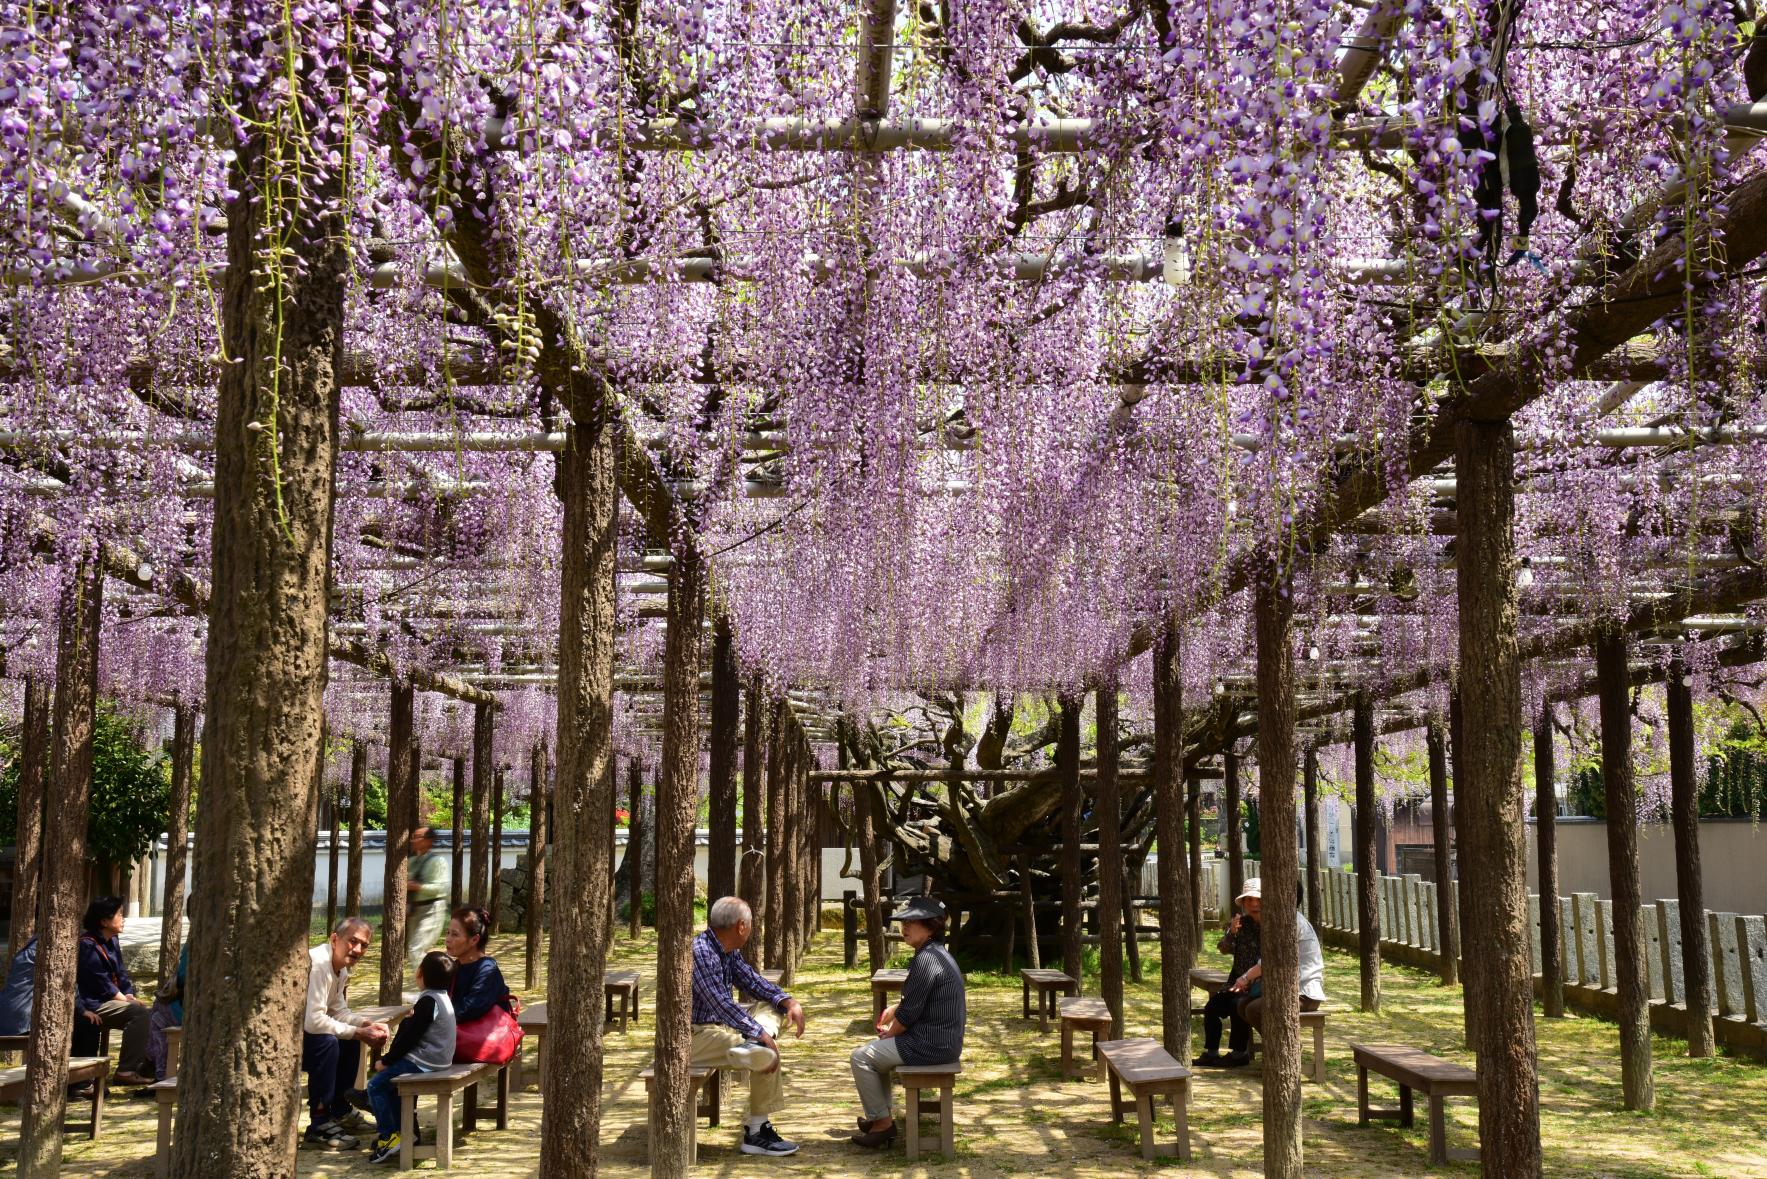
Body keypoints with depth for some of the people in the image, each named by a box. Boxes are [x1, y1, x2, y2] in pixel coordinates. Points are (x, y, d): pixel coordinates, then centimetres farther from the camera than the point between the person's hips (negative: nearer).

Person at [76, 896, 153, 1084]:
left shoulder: (112, 942, 15)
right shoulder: (88, 945, -13)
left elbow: (121, 973, 15)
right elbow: (101, 981, -17)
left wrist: (130, 996, -1)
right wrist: (124, 999, -14)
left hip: (111, 1000, 9)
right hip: (94, 1005, -9)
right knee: (138, 1012, -27)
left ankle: (147, 1067, -5)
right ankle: (126, 1071, -25)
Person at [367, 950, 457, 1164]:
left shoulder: (428, 1001, -19)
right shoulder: (443, 997, 12)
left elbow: (409, 1037, -18)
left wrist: (386, 1061, -11)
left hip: (422, 1063, -10)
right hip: (437, 1059, 10)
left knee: (375, 1085, -4)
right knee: (390, 1082, 23)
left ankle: (389, 1137, -5)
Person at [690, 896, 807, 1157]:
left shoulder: (728, 950, 7)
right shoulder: (701, 952, -24)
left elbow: (752, 981, 15)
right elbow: (721, 1004, -30)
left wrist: (788, 1001, -1)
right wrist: (762, 1035, -28)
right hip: (694, 1036, -10)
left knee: (768, 1006, 11)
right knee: (768, 1053, -21)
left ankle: (752, 1044, -13)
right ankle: (757, 1133, -10)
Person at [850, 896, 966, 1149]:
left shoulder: (926, 959, -22)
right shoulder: (939, 953, 12)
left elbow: (909, 1012, -20)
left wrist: (889, 1032, -3)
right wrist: (892, 1010, 11)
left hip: (930, 1046, -11)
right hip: (945, 1040, 11)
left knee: (861, 1057, -2)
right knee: (878, 1049, 27)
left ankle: (882, 1122, 7)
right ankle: (881, 1115, 30)